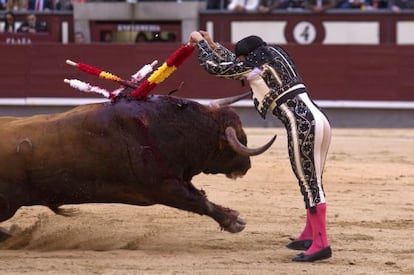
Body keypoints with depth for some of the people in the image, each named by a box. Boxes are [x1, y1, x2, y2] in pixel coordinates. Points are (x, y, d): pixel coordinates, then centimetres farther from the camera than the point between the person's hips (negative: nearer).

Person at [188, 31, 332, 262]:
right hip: (320, 120, 9)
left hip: (302, 126, -9)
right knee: (311, 182, 17)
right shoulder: (274, 56, 23)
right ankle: (310, 235, 26)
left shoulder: (254, 66, -1)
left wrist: (200, 42, 20)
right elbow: (237, 67, 38)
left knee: (309, 184, -7)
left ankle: (320, 244, -7)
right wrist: (213, 45, 40)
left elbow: (214, 66, 6)